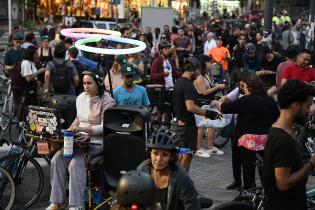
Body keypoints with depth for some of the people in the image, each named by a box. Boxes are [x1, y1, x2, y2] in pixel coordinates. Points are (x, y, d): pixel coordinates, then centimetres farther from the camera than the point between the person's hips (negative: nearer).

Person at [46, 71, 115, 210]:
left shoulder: (107, 101, -11)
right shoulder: (81, 98, 10)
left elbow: (104, 127, -18)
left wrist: (82, 128, -27)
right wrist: (70, 129, 4)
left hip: (97, 141, -7)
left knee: (76, 163, -28)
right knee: (57, 159, -13)